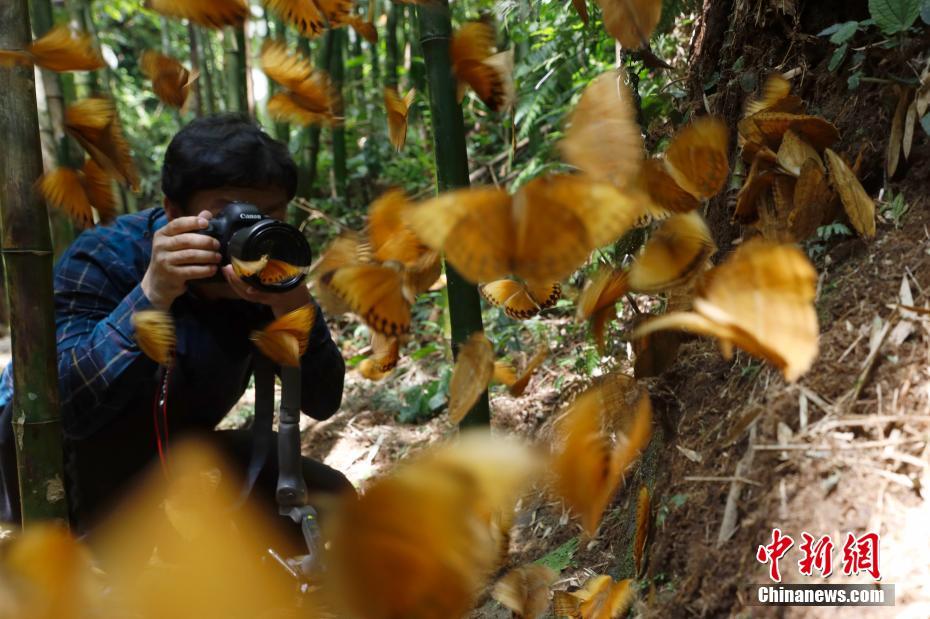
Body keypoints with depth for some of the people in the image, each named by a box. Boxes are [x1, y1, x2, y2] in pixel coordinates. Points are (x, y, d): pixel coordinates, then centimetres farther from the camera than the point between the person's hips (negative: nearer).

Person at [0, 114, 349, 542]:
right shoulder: (105, 259, -26)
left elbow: (323, 403, -22)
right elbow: (65, 406, -41)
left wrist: (292, 304, -39)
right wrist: (153, 294, -50)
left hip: (168, 462, 5)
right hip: (63, 473, -4)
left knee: (329, 497, -6)